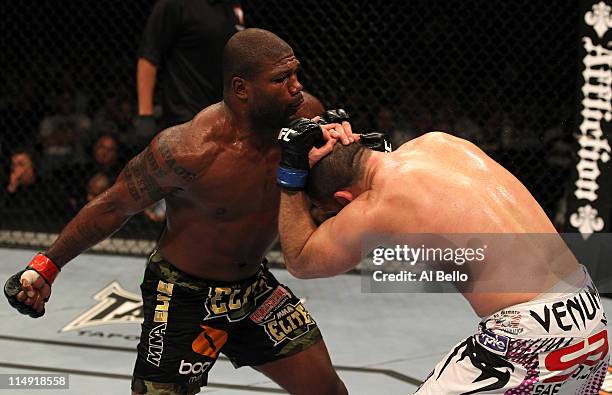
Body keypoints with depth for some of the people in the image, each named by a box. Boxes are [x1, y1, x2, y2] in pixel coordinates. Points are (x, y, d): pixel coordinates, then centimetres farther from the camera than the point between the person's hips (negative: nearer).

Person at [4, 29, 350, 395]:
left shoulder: (298, 115, -15)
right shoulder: (189, 150, -30)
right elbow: (114, 206, -15)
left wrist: (336, 135, -22)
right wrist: (46, 266, -11)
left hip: (255, 286, 6)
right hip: (185, 299, -6)